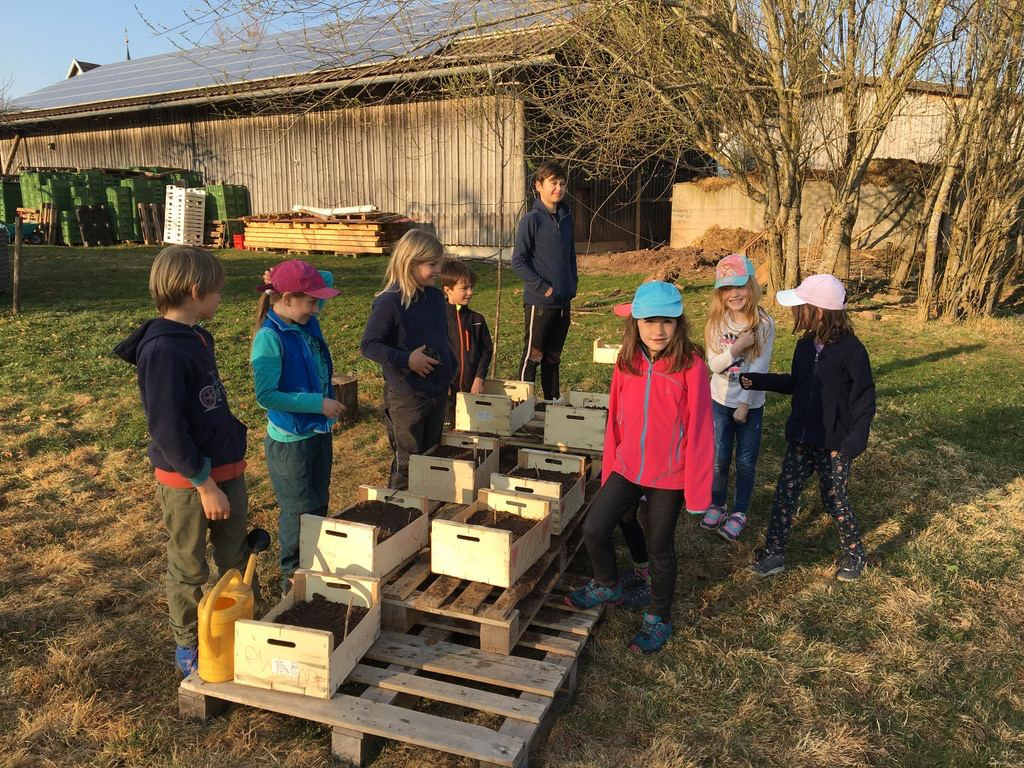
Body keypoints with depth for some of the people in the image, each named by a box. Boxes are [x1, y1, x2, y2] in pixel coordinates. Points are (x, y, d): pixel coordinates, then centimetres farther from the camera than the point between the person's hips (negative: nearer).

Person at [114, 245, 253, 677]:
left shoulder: (196, 338, 6)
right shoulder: (162, 351, -22)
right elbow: (167, 429, -23)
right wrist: (204, 484, -19)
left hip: (226, 469, 8)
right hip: (187, 480, -8)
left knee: (236, 559, 19)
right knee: (189, 569, 10)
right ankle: (188, 649, 28)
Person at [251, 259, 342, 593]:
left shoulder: (308, 322, 0)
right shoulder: (269, 338, -21)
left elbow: (326, 279, 16)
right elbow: (266, 395, -25)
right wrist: (318, 403, -23)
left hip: (320, 432, 8)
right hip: (290, 441, -8)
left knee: (319, 506, 20)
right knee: (299, 513, 6)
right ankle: (293, 576, 25)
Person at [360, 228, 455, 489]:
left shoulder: (436, 296, 5)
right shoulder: (388, 302, -16)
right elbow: (368, 345, -15)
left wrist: (451, 373, 13)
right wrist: (406, 359, -24)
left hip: (438, 392, 7)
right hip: (406, 396, -7)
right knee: (408, 461, 5)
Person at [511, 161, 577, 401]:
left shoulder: (566, 218, 9)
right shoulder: (532, 220, -11)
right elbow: (518, 262, -13)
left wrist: (571, 286, 9)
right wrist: (543, 288, -15)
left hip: (563, 301, 6)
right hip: (539, 301, -6)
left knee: (553, 357, 15)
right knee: (532, 356, 2)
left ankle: (553, 401, 25)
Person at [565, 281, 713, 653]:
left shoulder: (690, 365, -15)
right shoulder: (627, 362, -2)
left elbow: (699, 427, -12)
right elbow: (615, 420, 6)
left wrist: (696, 485, -11)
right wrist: (609, 469, 10)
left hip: (669, 477, -3)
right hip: (627, 468, 4)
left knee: (660, 548, 11)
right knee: (594, 529, -3)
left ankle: (659, 619, 34)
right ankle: (608, 585, 28)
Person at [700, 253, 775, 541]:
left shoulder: (764, 323, -13)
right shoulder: (717, 321, -5)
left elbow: (759, 368, -14)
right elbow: (713, 365, -8)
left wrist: (744, 404, -15)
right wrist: (736, 348, -25)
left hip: (751, 403, -2)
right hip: (720, 400, 2)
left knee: (746, 460, 8)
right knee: (719, 458, 10)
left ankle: (739, 513, 23)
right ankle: (717, 504, 29)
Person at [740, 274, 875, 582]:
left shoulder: (851, 350, -18)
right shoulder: (806, 345, 1)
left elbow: (864, 401, -14)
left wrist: (852, 444, -19)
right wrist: (755, 381, 8)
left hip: (833, 445, -6)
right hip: (801, 439, 6)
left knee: (835, 501, 9)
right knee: (784, 495, 9)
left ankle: (854, 554, 32)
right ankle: (774, 553, 22)